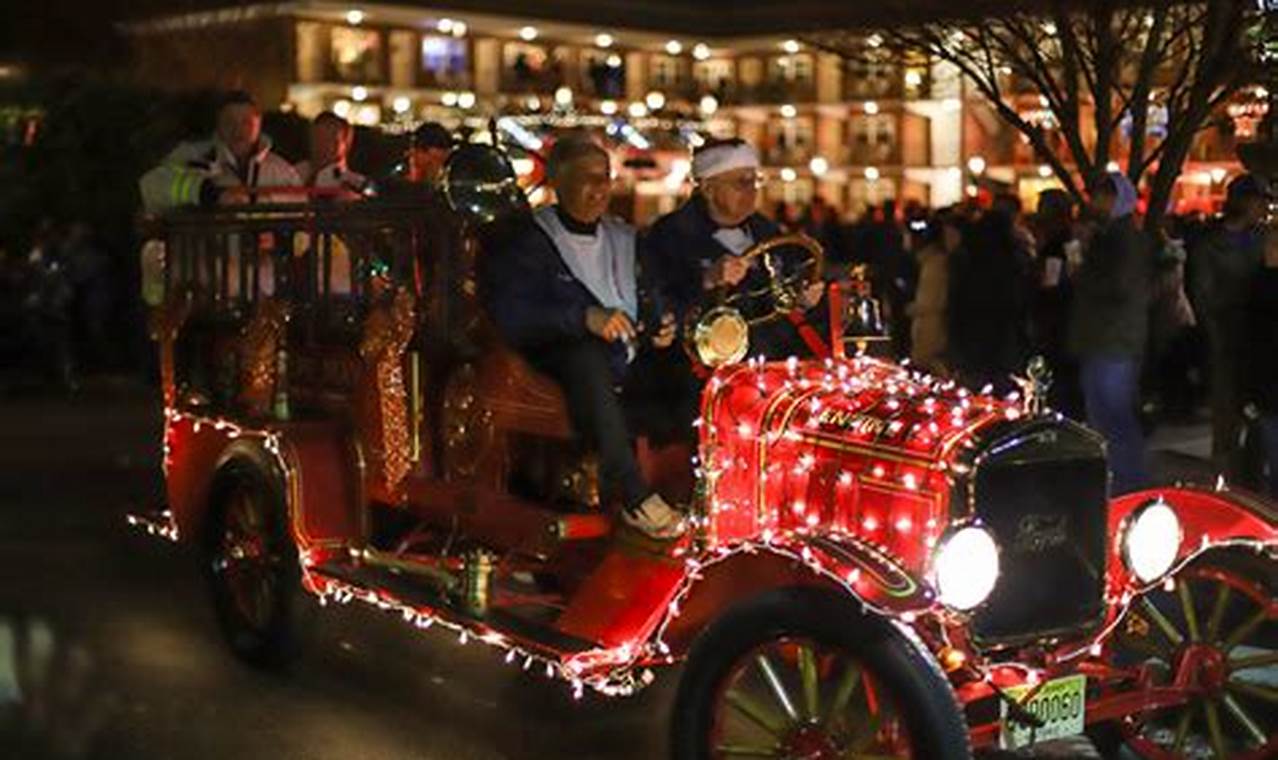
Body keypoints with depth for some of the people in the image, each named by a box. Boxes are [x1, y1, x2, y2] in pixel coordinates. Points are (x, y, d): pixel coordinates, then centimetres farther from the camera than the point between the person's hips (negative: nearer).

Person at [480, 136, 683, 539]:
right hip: (557, 363, -5)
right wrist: (586, 319, -25)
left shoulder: (625, 238, 20)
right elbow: (510, 316, -12)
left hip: (629, 361, 5)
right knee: (588, 354, -38)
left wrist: (663, 328, -1)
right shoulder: (526, 240, 2)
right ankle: (634, 496, -40)